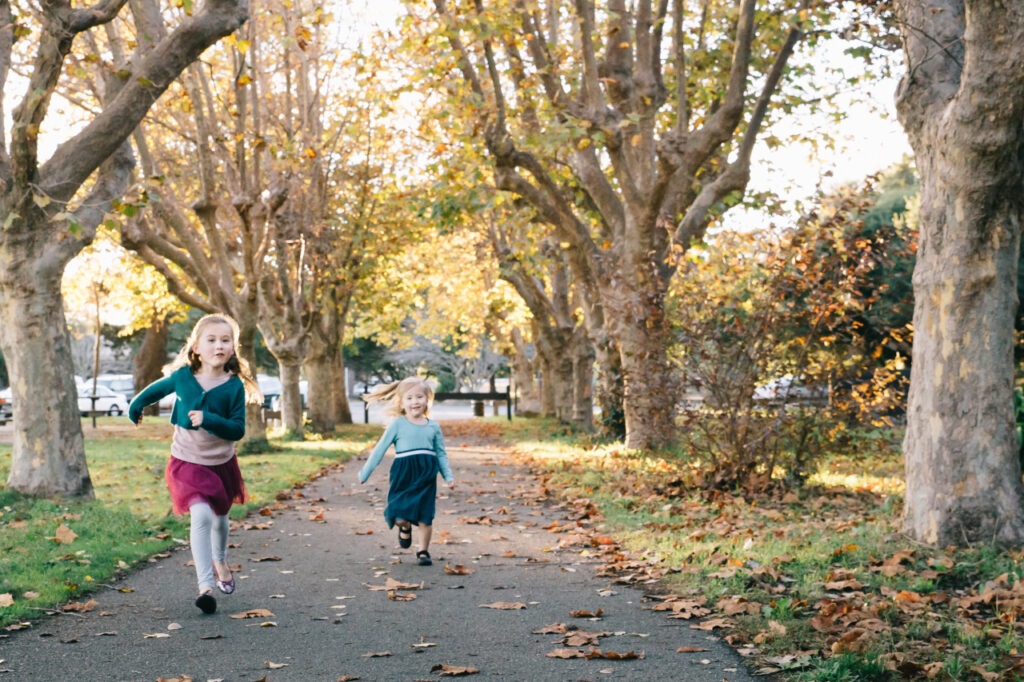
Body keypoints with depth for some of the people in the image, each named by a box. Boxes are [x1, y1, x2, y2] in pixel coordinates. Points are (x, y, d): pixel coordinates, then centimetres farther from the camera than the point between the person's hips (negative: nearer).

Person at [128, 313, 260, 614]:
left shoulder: (235, 386, -13)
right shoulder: (182, 376, -11)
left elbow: (238, 430, -16)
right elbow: (157, 389, 10)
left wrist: (208, 420, -31)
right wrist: (135, 407, 27)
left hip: (221, 463, 2)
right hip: (187, 462, -2)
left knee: (219, 517, 20)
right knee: (201, 515, -21)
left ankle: (220, 561, 52)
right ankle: (205, 585, -22)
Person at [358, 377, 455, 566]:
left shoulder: (433, 427, 8)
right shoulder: (397, 425, 1)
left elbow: (441, 453, 15)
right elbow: (380, 449, 5)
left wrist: (449, 476, 5)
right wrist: (365, 473, 7)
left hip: (426, 475, 2)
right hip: (403, 474, -2)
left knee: (425, 517, 1)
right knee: (400, 517, -8)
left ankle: (423, 551, 18)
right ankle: (405, 528, 28)